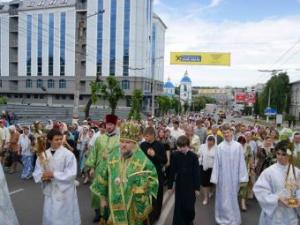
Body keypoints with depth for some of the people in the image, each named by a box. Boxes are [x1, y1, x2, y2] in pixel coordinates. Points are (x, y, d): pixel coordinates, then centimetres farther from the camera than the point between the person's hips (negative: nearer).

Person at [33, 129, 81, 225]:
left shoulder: (68, 154, -13)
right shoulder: (43, 154, 1)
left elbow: (71, 174, -19)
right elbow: (37, 172, 4)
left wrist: (53, 174, -21)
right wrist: (42, 176, -17)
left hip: (65, 192, -4)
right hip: (49, 192, 4)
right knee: (49, 217, 18)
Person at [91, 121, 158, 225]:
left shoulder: (143, 162, -18)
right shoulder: (113, 155, -4)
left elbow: (150, 183, -12)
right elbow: (104, 178, 6)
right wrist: (103, 198, 10)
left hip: (132, 209, -3)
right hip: (114, 206, 3)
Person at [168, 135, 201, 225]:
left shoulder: (193, 156, -12)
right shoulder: (175, 155, -9)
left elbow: (197, 172, -7)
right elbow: (172, 171, -3)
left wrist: (197, 187, -5)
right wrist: (170, 185, 0)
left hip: (190, 185, -1)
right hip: (179, 184, 1)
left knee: (189, 206, 9)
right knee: (179, 206, 6)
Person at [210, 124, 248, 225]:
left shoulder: (238, 146, -7)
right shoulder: (220, 146, -7)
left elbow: (241, 162, -4)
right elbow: (216, 163, -4)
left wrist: (242, 177, -4)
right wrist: (215, 178, -3)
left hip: (234, 176, 0)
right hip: (223, 176, 0)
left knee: (233, 197, 14)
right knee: (223, 197, 10)